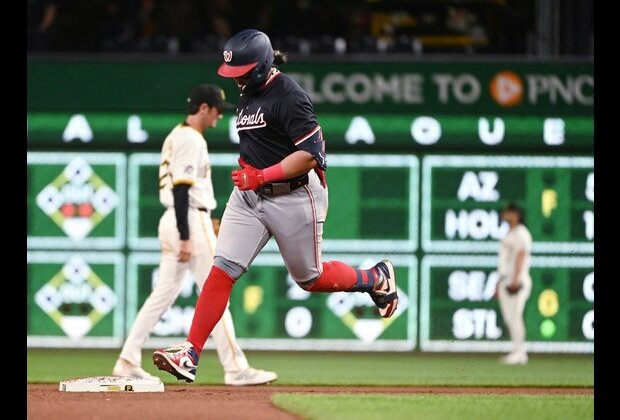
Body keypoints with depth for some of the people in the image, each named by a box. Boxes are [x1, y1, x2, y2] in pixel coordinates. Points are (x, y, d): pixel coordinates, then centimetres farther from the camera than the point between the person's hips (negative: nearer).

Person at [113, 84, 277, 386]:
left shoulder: (177, 136, 17)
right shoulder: (191, 140, -14)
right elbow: (180, 190, -20)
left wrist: (205, 221, 23)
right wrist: (185, 239, -23)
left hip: (174, 222, 10)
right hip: (191, 222, -10)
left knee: (164, 293, 10)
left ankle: (128, 361, 7)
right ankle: (236, 369, -6)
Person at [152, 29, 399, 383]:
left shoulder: (289, 95, -17)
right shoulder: (249, 93, 10)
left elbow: (310, 154, -24)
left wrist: (263, 175, -29)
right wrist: (246, 172, 11)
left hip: (293, 196, -7)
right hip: (248, 196, 7)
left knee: (310, 279, 8)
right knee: (223, 269, -7)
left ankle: (376, 279, 36)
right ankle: (190, 354, -13)